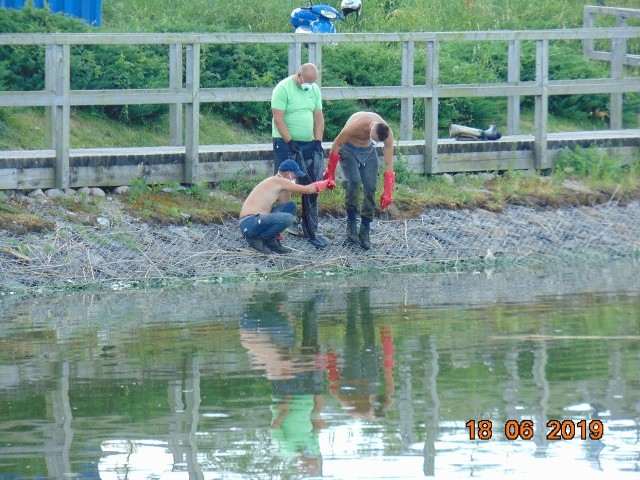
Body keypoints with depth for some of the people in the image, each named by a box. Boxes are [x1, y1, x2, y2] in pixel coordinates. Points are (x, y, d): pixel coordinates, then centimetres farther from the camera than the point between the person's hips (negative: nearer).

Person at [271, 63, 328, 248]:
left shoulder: (314, 89, 8)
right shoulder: (283, 89, -12)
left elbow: (318, 117, 10)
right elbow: (278, 119, -15)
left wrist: (318, 142, 0)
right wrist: (290, 143, -18)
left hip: (309, 144, 6)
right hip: (286, 144, -6)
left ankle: (311, 231, 10)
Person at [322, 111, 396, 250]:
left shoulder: (388, 135, -25)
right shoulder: (355, 125, -36)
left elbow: (389, 164, -17)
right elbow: (336, 144, -20)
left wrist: (388, 192, -18)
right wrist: (330, 172, -13)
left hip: (368, 150, 4)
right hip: (349, 149, -3)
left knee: (370, 187, -8)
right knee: (354, 181, -25)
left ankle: (364, 231, 1)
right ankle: (351, 225, -13)